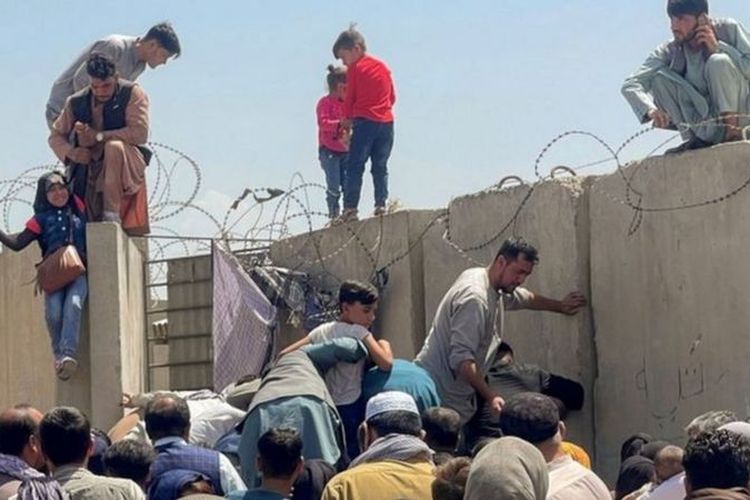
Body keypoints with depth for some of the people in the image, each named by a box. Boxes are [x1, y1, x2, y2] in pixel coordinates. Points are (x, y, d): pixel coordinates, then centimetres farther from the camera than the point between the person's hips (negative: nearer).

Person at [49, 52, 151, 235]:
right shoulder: (77, 102, 7)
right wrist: (70, 152, -10)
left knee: (114, 147, -36)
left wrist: (98, 136, -18)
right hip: (90, 174, 4)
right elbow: (56, 136, 13)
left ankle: (112, 213, -34)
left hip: (127, 165, -4)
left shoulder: (132, 94, -5)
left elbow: (140, 133, -16)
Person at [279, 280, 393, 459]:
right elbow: (385, 363, -16)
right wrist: (384, 345, 2)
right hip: (349, 408, -6)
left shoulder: (321, 331, 12)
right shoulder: (358, 332, -7)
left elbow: (285, 355, 8)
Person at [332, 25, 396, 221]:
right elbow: (392, 97, 17)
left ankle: (350, 207, -12)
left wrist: (347, 119, 14)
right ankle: (381, 203, 2)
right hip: (386, 122, 6)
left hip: (365, 122, -6)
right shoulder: (383, 67, 15)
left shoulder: (355, 68, -2)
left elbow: (350, 97, 0)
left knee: (354, 166, -5)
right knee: (380, 167, 11)